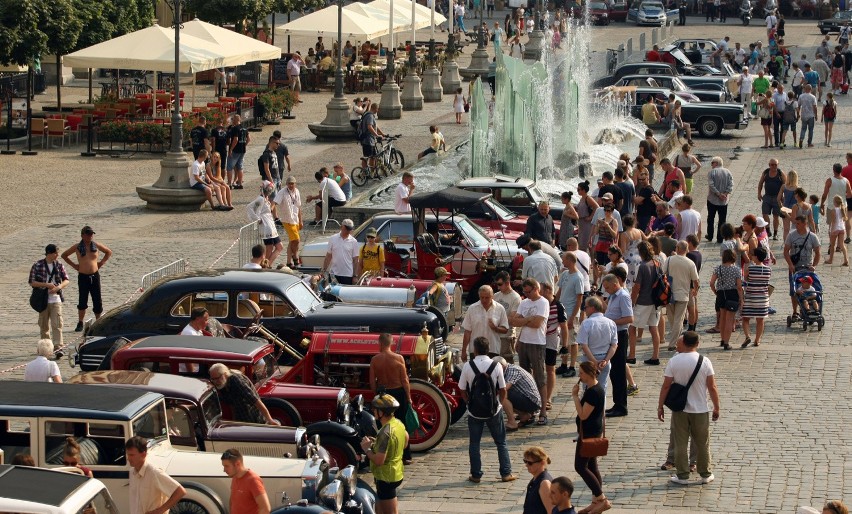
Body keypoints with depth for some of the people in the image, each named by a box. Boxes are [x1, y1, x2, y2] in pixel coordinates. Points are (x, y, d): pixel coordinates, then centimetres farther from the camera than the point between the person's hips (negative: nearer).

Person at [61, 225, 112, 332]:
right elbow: (64, 255, 11)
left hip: (95, 275, 2)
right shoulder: (77, 247, -1)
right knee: (82, 301, -2)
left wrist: (101, 263, 9)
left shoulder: (96, 245, 3)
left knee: (97, 301, 3)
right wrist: (73, 265, 4)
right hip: (83, 276, -2)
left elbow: (109, 252, 19)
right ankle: (80, 323, 7)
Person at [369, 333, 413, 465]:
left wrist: (376, 394, 13)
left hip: (383, 394, 1)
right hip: (398, 392, -1)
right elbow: (404, 380, -9)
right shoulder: (398, 358, -11)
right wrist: (409, 397, 1)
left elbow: (372, 381, -2)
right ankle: (405, 456, 10)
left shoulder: (375, 360, -6)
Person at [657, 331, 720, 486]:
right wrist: (716, 408, 5)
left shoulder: (674, 361, -10)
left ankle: (682, 476, 12)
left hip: (679, 410, -1)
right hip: (700, 410, 1)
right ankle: (705, 475, 22)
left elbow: (666, 386, -7)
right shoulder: (705, 362, -9)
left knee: (680, 443, 8)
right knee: (703, 444, 14)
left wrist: (660, 406, 3)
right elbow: (712, 388, -7)